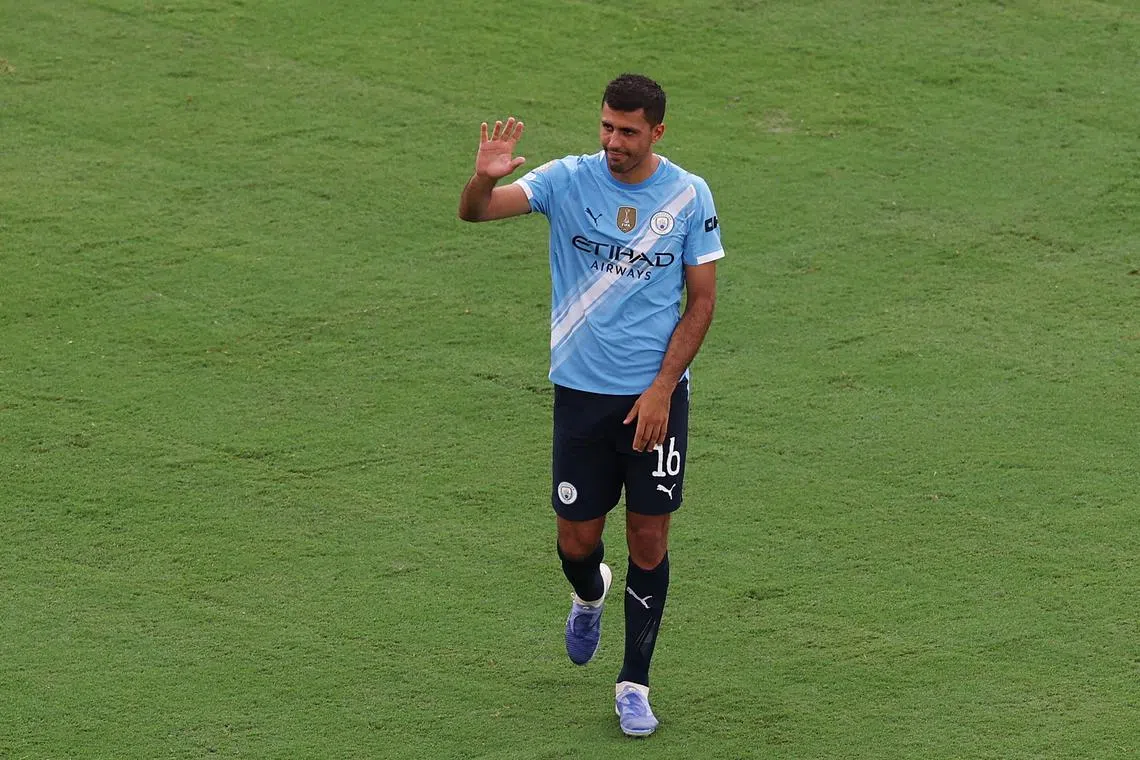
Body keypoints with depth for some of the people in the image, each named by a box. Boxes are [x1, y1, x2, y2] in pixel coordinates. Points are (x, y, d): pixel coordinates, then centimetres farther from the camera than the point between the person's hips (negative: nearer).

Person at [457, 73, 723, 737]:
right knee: (577, 539, 4)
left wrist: (661, 389, -9)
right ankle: (589, 595, 42)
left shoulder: (689, 196, -4)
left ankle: (634, 685, 13)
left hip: (657, 395, 0)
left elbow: (702, 301, -1)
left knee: (649, 539, 0)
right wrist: (484, 179, -42)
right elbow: (476, 211, -17)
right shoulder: (568, 180, -6)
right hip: (581, 390, 1)